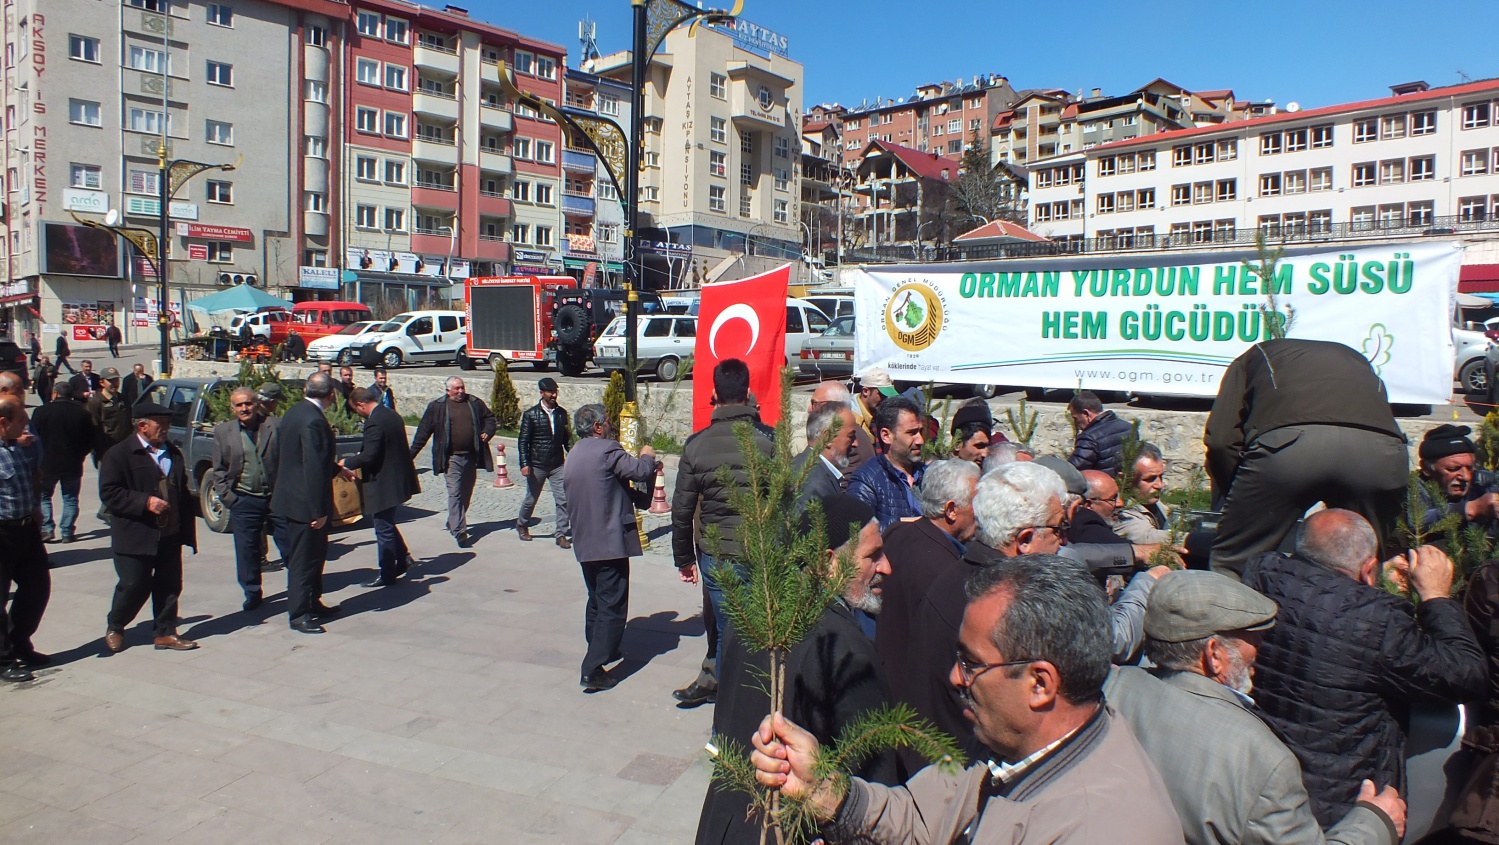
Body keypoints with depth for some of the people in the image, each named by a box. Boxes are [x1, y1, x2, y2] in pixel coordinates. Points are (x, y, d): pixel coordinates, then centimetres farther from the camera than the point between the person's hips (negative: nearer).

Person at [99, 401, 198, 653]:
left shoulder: (174, 453, 14)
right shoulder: (119, 453, -5)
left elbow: (184, 493, 16)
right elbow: (109, 492, -13)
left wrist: (187, 529, 12)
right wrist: (145, 502, -22)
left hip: (170, 535, 5)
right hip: (135, 536, -5)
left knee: (169, 585, 7)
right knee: (133, 586, 2)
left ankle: (165, 632, 18)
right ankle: (114, 628, 26)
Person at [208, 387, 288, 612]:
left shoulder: (276, 426, -1)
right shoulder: (223, 431, 5)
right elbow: (218, 469, 9)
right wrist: (227, 496, -1)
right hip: (244, 501, 1)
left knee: (290, 546, 6)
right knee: (247, 550, 6)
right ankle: (252, 593, 22)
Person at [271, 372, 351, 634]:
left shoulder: (294, 412, 8)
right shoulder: (314, 421, -24)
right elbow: (314, 468, -26)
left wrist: (338, 469, 33)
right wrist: (319, 510, -23)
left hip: (291, 494, 10)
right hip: (305, 502, -10)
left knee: (315, 553, 20)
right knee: (304, 559, 0)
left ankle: (313, 603, 31)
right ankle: (299, 615, 10)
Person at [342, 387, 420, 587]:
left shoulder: (374, 422, -21)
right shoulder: (393, 415, 8)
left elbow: (369, 456, -25)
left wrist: (347, 462, -8)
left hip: (383, 484, -9)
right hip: (398, 479, 10)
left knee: (383, 530, 2)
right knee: (387, 525, 23)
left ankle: (387, 575, 11)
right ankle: (403, 558, 24)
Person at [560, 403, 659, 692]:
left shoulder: (574, 456, 13)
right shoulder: (607, 450, -14)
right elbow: (640, 471, -18)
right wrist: (647, 456, 4)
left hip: (583, 543, 9)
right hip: (610, 541, -9)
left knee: (597, 600, 24)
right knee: (612, 606, -4)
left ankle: (599, 652, 37)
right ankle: (593, 670, -7)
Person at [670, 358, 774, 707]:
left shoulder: (696, 445, -3)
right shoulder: (770, 440, -7)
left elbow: (682, 508, 2)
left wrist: (684, 558, 13)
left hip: (717, 554, 1)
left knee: (726, 629, 12)